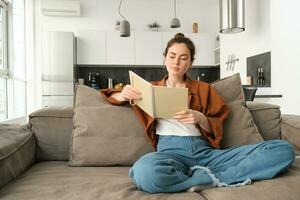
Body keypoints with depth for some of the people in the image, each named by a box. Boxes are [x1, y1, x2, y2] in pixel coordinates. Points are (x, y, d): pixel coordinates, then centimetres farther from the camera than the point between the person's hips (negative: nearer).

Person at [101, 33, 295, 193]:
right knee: (146, 172, -41)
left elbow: (217, 127, 16)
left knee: (283, 149, -17)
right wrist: (124, 95, -2)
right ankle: (212, 179, -18)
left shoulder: (204, 89, 22)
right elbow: (110, 96, 23)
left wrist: (200, 118, -8)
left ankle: (200, 179, -23)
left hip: (206, 151, 2)